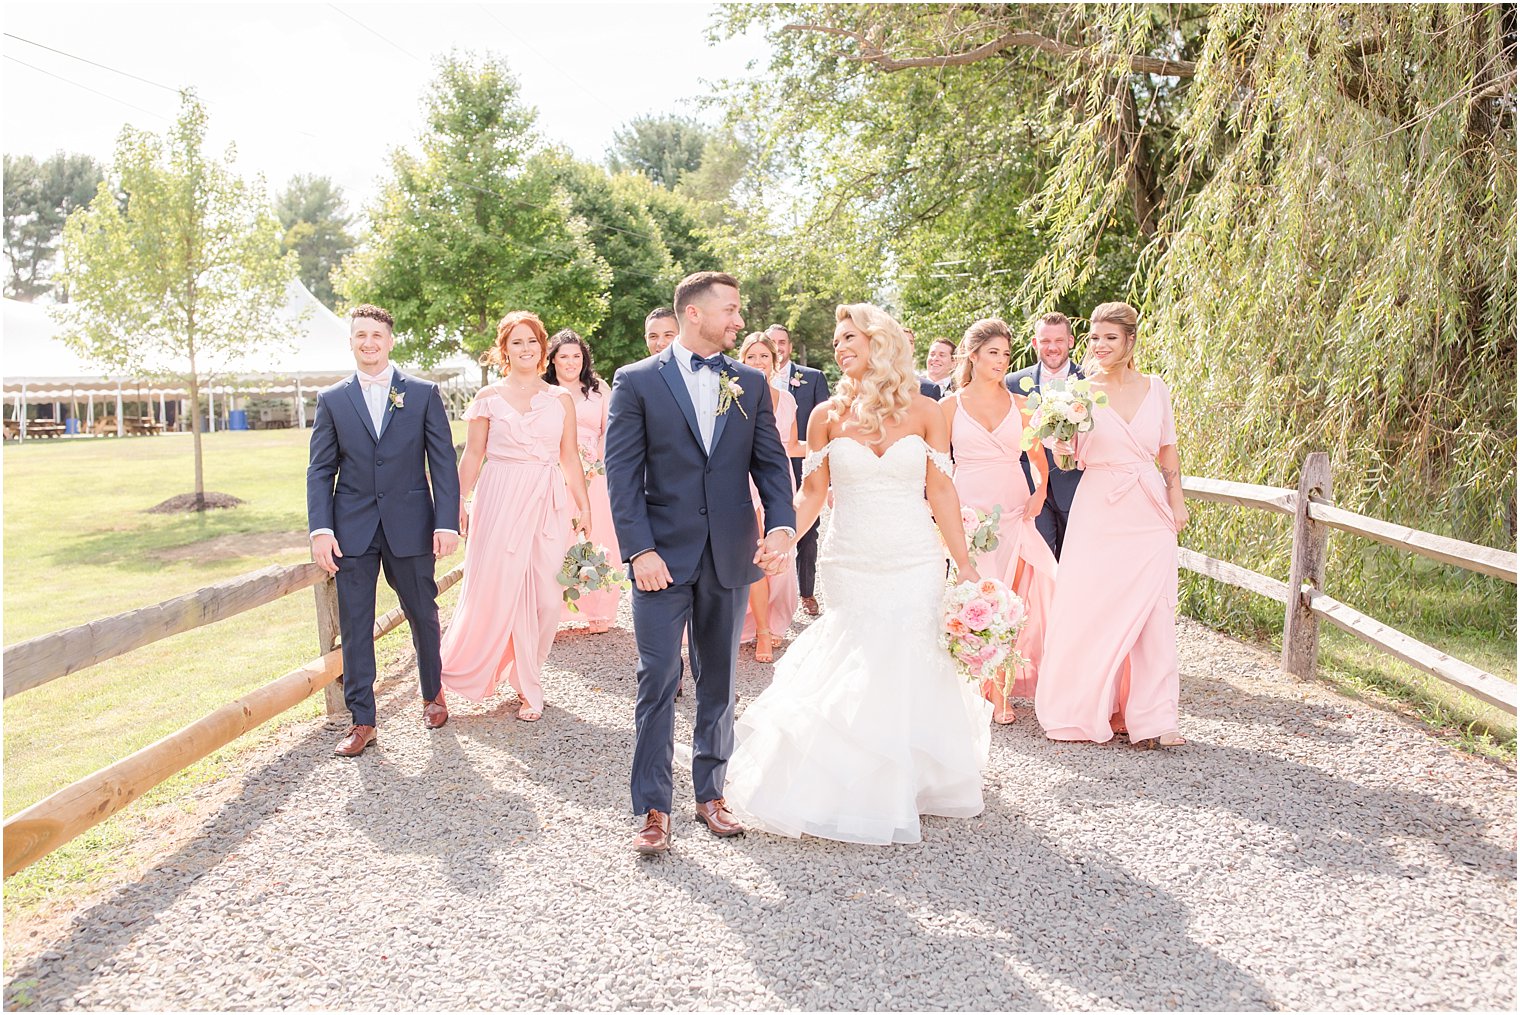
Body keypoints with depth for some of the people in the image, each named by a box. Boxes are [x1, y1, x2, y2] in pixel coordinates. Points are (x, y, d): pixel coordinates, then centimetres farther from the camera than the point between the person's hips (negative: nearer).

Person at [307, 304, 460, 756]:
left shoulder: (423, 393, 3)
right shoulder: (332, 400, 7)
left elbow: (443, 462, 0)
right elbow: (320, 470, 5)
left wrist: (446, 523, -9)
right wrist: (320, 529, -7)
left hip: (410, 524, -1)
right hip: (352, 529, 1)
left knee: (423, 615, 11)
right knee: (354, 626, 3)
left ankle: (433, 694, 34)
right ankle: (361, 721, 12)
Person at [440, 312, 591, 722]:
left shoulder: (560, 399, 9)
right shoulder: (488, 398, 4)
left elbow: (570, 458, 11)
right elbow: (472, 457, 5)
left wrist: (584, 508, 8)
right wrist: (458, 504, -1)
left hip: (548, 503, 2)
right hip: (501, 500, -2)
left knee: (548, 597, -1)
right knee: (495, 589, -2)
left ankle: (524, 677, 18)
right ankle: (528, 688, 15)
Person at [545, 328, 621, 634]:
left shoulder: (599, 388, 12)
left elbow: (609, 431, 7)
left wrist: (595, 463, -7)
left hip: (592, 476, 1)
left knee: (594, 537, 0)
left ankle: (598, 611, 9)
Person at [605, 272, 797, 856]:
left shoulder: (750, 384, 9)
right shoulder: (637, 381, -2)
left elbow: (771, 462, 4)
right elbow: (622, 472, -6)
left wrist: (781, 526, -13)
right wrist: (640, 550, -14)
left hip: (730, 557, 4)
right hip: (664, 556, -3)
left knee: (719, 682, 12)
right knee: (658, 683, 0)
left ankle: (710, 792, 26)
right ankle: (653, 808, 10)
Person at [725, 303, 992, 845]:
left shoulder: (923, 411, 1)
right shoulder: (828, 415, 1)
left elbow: (941, 491, 2)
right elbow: (811, 493, 3)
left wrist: (964, 565, 0)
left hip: (916, 566, 0)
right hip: (850, 567, 0)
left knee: (912, 673, 3)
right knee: (852, 677, 2)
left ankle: (911, 781, 24)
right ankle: (854, 792, 21)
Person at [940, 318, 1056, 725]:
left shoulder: (1019, 405, 10)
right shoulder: (950, 406, 5)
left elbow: (1038, 457, 17)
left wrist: (1040, 492, 2)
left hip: (1014, 511, 2)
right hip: (970, 511, -2)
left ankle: (1002, 685, 12)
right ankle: (990, 690, 7)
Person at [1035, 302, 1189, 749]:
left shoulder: (1156, 389, 7)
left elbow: (1168, 450, 16)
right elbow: (1071, 459, 2)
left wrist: (1177, 498, 7)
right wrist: (1062, 446, -19)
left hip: (1151, 514, 2)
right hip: (1100, 513, -2)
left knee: (1152, 612, 1)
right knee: (1091, 610, -2)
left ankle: (1149, 718, 8)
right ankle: (1086, 710, 14)